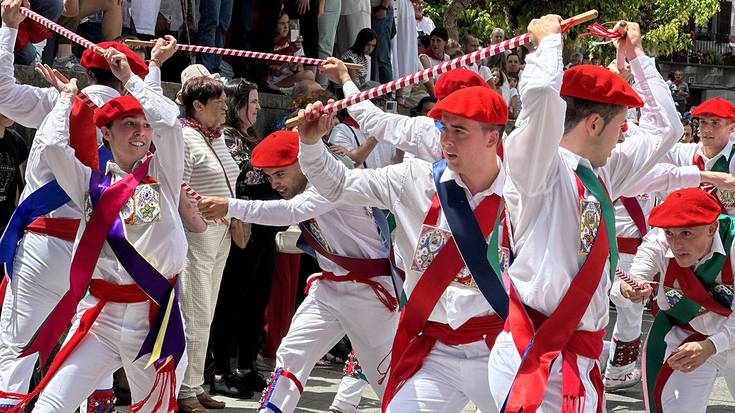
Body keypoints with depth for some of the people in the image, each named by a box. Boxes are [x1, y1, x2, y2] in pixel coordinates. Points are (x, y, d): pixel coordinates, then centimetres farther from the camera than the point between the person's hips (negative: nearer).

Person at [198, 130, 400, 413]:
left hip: (368, 290, -8)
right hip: (328, 288, 8)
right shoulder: (299, 191, 5)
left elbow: (291, 212, -38)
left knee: (383, 373, 2)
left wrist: (232, 207, -42)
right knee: (290, 355, -2)